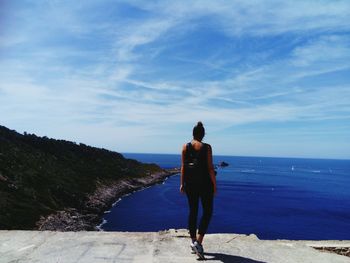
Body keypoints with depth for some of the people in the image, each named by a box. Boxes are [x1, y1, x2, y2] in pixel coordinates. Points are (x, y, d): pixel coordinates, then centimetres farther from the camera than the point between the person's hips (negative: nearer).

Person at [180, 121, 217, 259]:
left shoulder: (185, 147, -1)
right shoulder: (207, 147, -9)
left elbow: (183, 166, 0)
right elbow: (210, 168, -10)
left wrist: (182, 184, 7)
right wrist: (214, 185, -2)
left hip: (190, 183, 3)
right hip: (205, 183, -3)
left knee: (192, 211, 15)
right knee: (207, 212, 9)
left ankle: (193, 242, 22)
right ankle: (198, 242, -2)